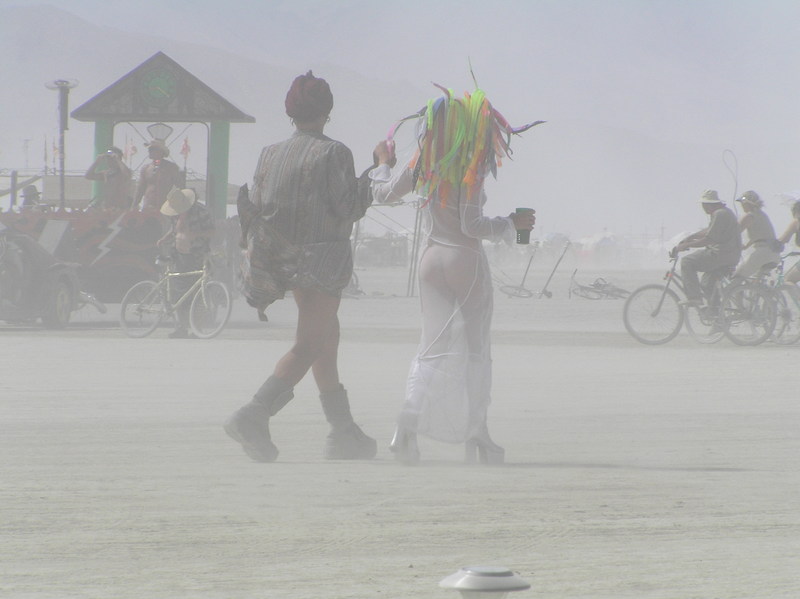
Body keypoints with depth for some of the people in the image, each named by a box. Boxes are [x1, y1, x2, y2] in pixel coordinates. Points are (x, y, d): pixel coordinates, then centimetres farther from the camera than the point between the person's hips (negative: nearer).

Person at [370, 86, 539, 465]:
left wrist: (383, 164, 33)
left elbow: (384, 194, 14)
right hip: (466, 261, -5)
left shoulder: (423, 165, 3)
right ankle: (477, 436, 10)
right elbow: (471, 224, -16)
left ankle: (408, 425, -14)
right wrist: (511, 224, -2)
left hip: (431, 259, 5)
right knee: (475, 349, 6)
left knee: (433, 347, 5)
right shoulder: (470, 169, -13)